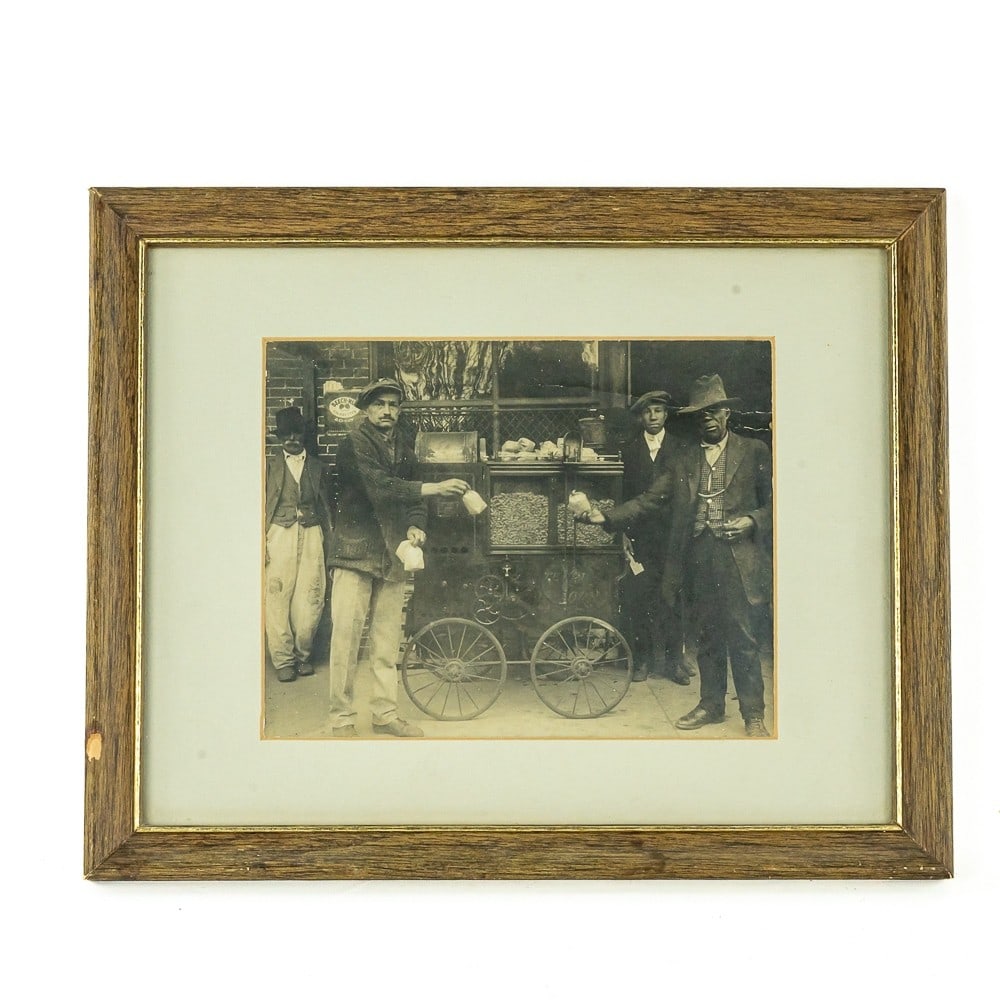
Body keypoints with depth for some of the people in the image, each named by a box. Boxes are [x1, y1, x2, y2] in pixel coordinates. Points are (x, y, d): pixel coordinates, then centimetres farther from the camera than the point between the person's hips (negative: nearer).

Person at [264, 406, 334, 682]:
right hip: (279, 534, -1)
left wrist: (328, 544, 8)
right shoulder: (270, 466, 9)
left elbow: (325, 507, 15)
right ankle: (283, 659, 5)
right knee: (277, 599, -5)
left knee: (310, 599, -4)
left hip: (311, 535, 1)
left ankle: (303, 654, 13)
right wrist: (262, 543, -4)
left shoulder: (317, 467, 15)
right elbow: (262, 506, 5)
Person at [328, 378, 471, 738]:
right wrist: (433, 488, -30)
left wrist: (415, 527, -8)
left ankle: (385, 713, 17)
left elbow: (412, 497, 15)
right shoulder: (355, 443, -7)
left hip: (392, 556, 6)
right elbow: (379, 486, -21)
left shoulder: (404, 450, 16)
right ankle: (342, 717, 0)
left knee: (387, 640, 9)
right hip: (356, 552, -6)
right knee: (346, 636, -7)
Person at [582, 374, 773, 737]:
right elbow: (649, 500, 8)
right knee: (707, 636, 11)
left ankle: (753, 714, 4)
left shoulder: (754, 452, 5)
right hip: (697, 556, 4)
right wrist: (606, 517, -3)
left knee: (742, 637, -4)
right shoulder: (683, 460, 14)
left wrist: (752, 521, -13)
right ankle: (711, 704, 22)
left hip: (736, 555, -4)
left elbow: (772, 502, 6)